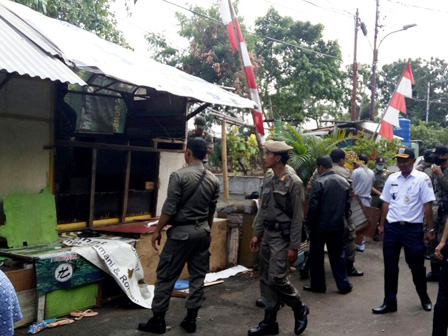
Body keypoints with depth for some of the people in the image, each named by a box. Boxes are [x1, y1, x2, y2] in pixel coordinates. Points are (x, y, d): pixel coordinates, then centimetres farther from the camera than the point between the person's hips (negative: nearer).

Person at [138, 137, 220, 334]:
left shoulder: (179, 176, -14)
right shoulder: (213, 180, 4)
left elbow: (169, 208, -14)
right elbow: (211, 211, 11)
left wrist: (157, 231, -4)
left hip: (181, 232, -6)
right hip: (202, 232, 6)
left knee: (166, 276, 4)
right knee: (198, 276, 10)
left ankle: (158, 320, 10)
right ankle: (191, 319, 16)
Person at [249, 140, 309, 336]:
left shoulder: (293, 183, -14)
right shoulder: (267, 182, 8)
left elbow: (297, 217, -15)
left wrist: (294, 246, -16)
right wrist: (256, 234, 12)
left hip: (282, 236, -8)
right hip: (267, 235, 8)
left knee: (277, 278, -10)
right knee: (265, 279, 9)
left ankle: (299, 309, 16)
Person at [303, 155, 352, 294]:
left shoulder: (319, 183, -17)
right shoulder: (344, 182, 4)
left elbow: (313, 206, -17)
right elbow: (347, 204, 9)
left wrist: (310, 224, -5)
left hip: (320, 225, -5)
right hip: (338, 225, 6)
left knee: (316, 256, 9)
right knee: (338, 255, 14)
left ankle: (318, 285, 16)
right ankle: (344, 285, 16)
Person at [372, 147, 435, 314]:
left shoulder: (422, 179, -6)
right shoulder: (392, 178, 6)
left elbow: (427, 205, -6)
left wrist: (430, 229, -7)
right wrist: (382, 225, 10)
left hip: (413, 228, -4)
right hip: (392, 227, 4)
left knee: (417, 266, 10)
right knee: (390, 266, 8)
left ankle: (424, 298, 34)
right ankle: (389, 302, 19)